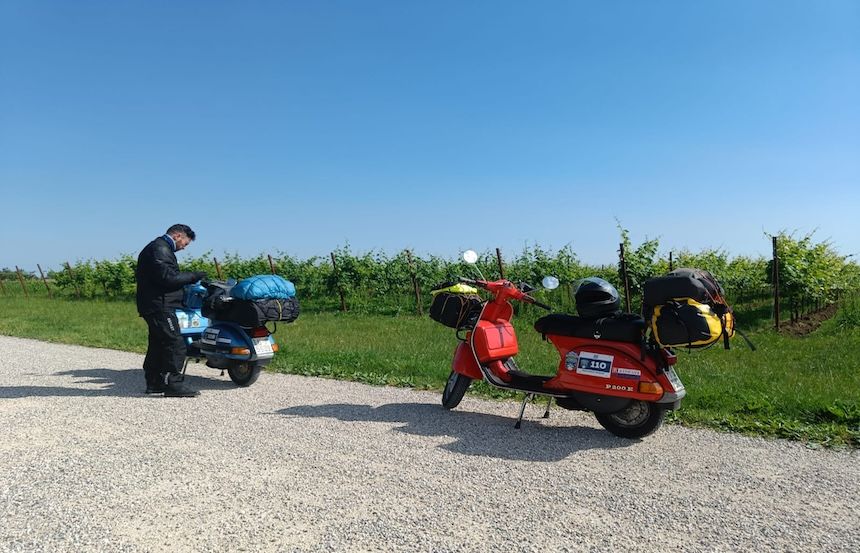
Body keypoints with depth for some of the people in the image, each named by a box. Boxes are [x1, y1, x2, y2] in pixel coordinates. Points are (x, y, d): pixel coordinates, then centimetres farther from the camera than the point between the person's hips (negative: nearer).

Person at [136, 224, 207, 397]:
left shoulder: (159, 248, 23)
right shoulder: (160, 249, -12)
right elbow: (167, 277, -22)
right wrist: (192, 276, -13)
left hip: (156, 306, 11)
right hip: (160, 305, -11)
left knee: (158, 344, 16)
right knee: (175, 344, -12)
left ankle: (154, 383, 23)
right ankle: (173, 384, -11)